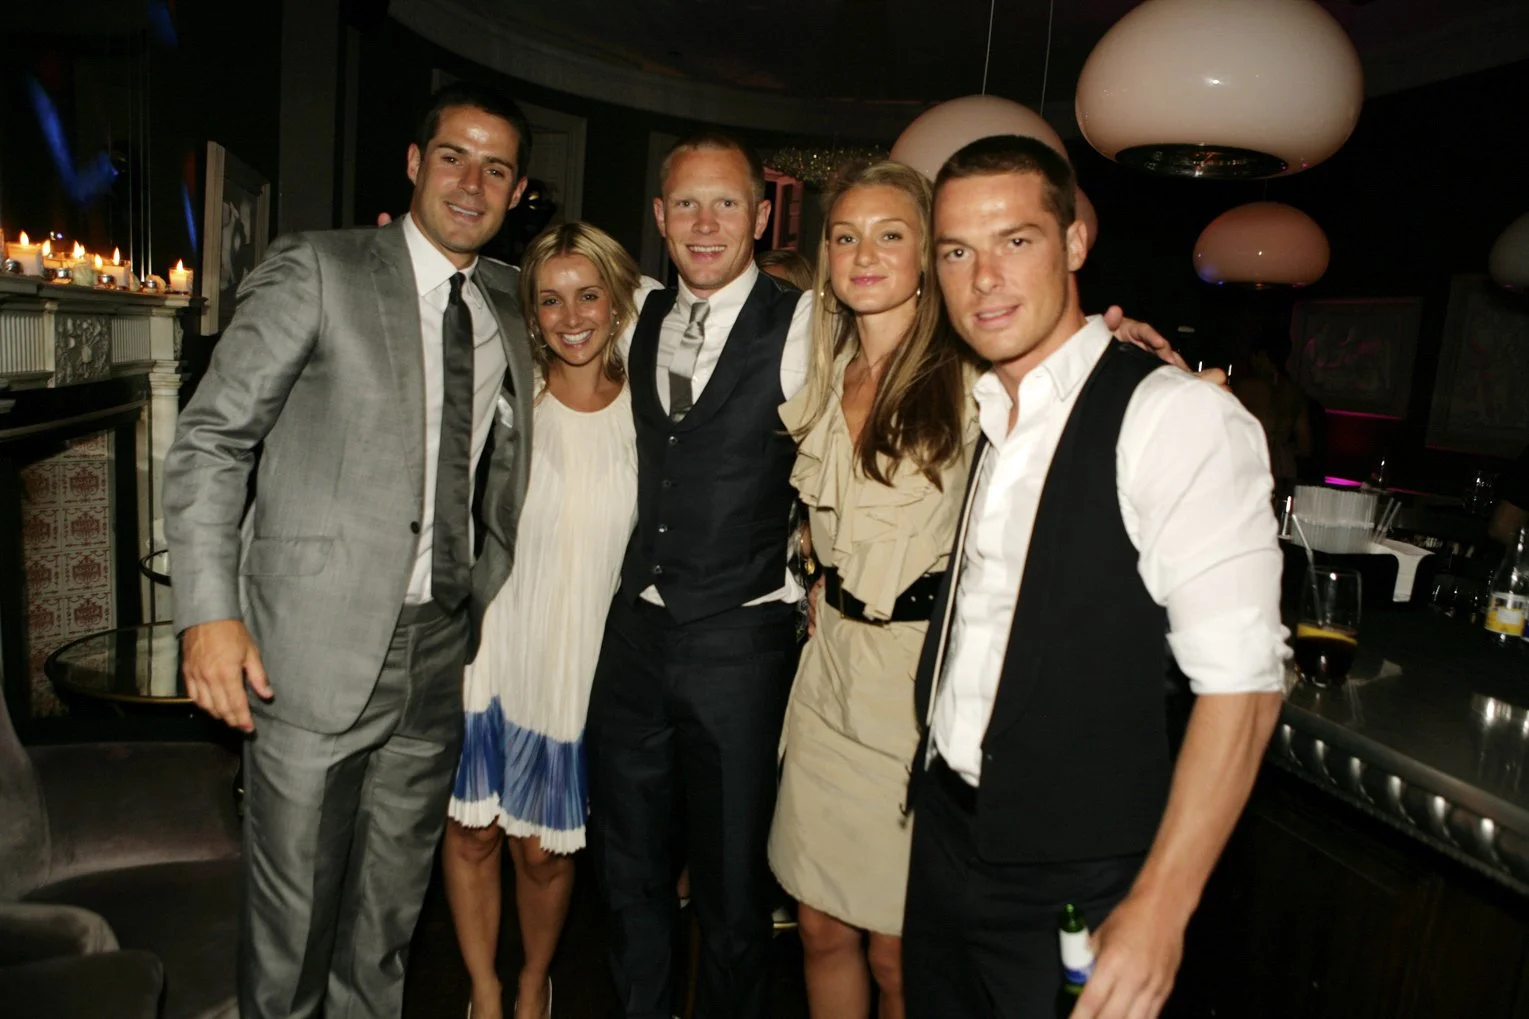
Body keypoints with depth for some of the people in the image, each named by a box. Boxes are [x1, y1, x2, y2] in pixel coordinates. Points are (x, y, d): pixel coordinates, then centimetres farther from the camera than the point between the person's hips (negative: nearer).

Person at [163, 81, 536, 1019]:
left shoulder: (510, 309, 11)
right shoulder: (317, 269, -4)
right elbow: (212, 437, -7)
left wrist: (492, 600, 11)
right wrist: (210, 610, -15)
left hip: (445, 651, 4)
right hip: (318, 648, -4)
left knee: (392, 907, 18)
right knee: (293, 908, 8)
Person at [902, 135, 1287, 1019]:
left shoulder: (1180, 420, -18)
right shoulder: (980, 417, 4)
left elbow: (1242, 681, -20)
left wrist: (1159, 906, -21)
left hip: (1073, 887, -6)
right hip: (945, 835, 6)